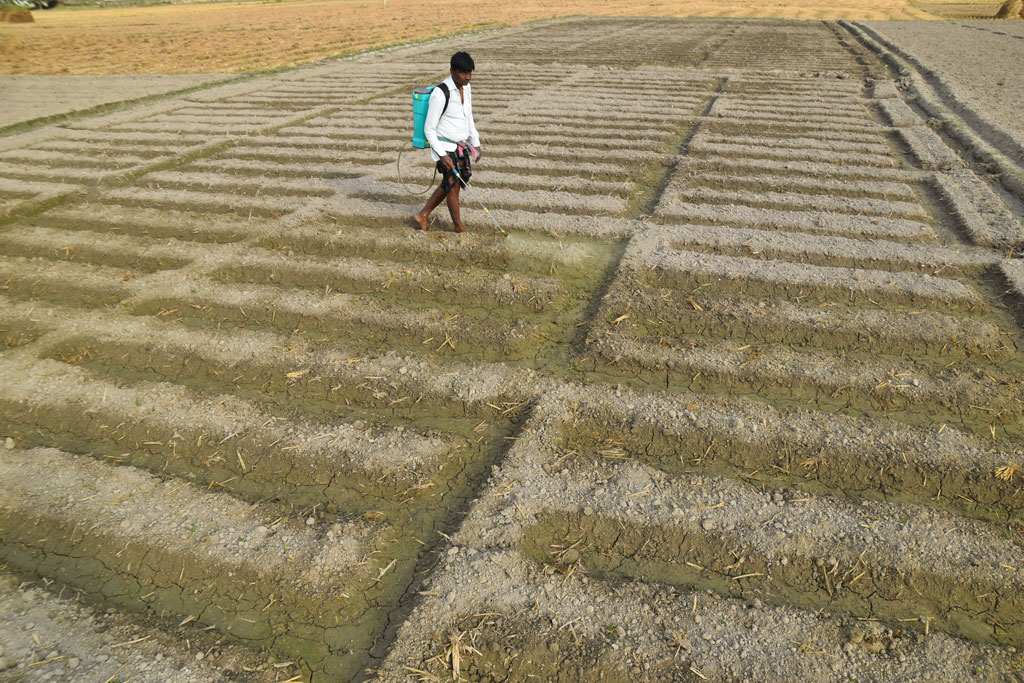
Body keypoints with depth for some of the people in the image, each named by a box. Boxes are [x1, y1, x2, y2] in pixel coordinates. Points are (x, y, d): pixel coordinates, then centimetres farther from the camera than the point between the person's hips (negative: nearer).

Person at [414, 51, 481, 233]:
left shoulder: (466, 87, 4)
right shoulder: (440, 94, -21)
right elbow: (429, 129, -18)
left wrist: (476, 143, 18)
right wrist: (442, 155, -22)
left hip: (461, 145, 8)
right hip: (446, 147, -8)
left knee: (448, 184, 16)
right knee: (454, 184, 1)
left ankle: (423, 215, 31)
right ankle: (459, 227, 17)